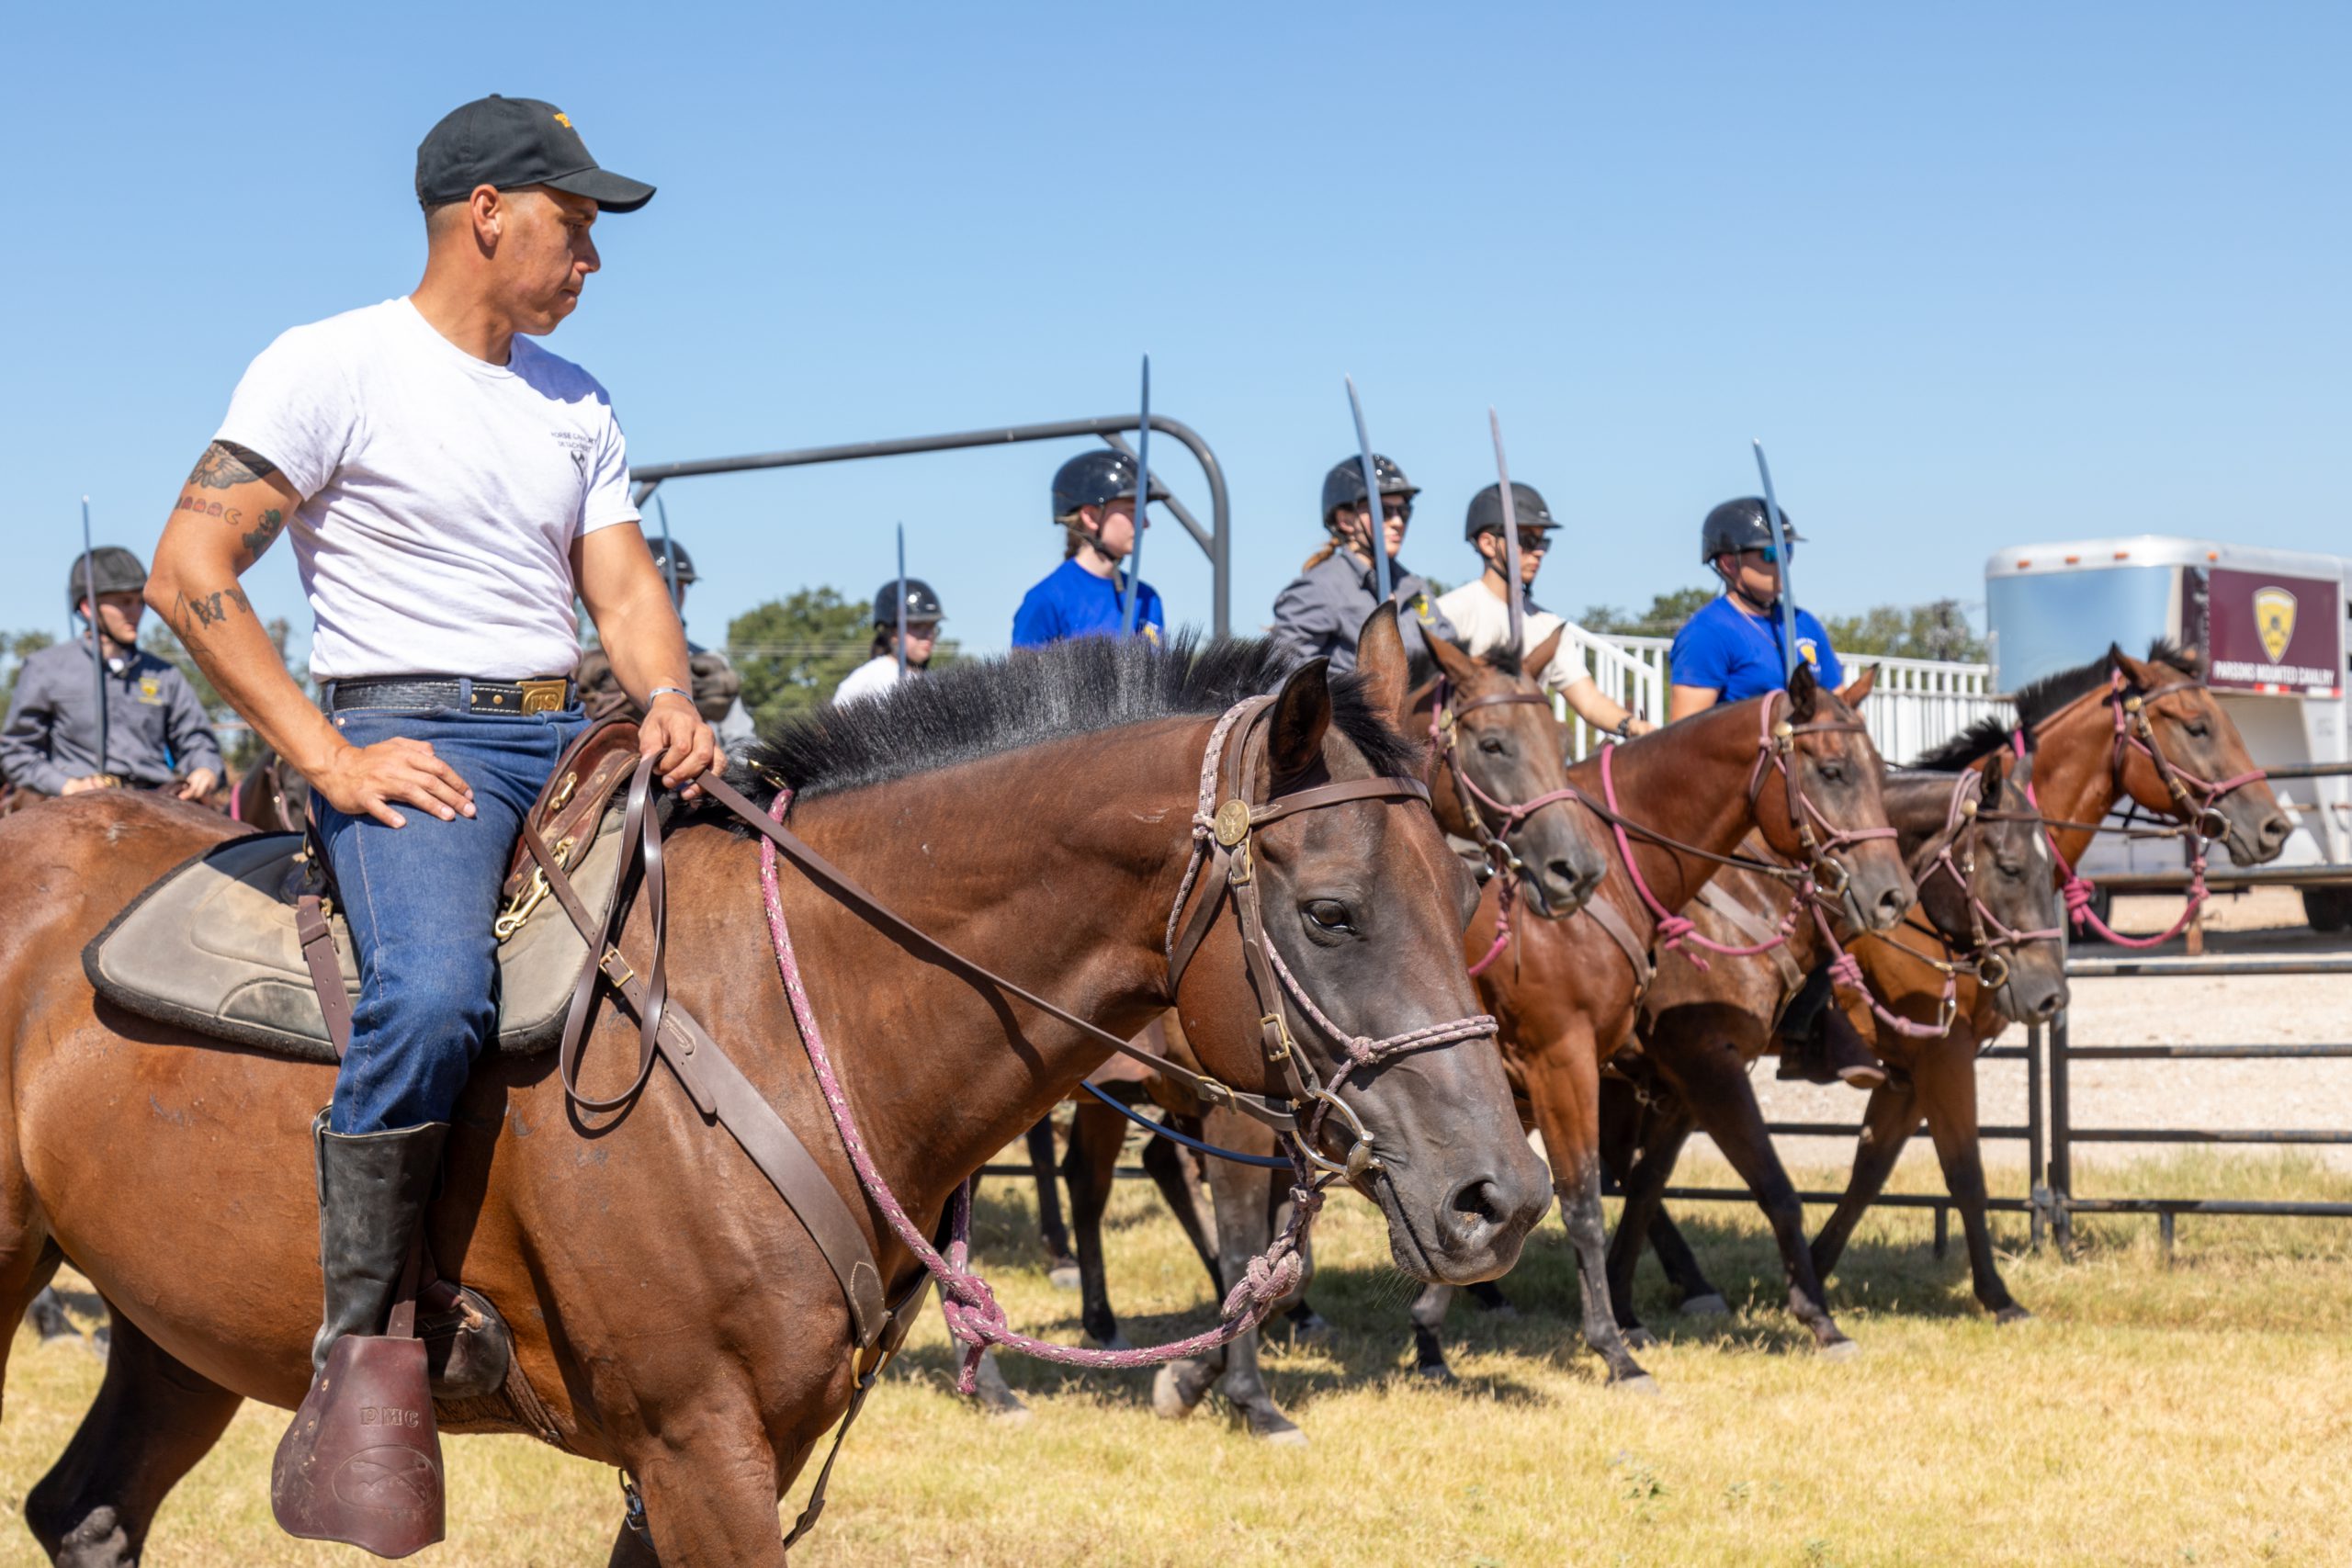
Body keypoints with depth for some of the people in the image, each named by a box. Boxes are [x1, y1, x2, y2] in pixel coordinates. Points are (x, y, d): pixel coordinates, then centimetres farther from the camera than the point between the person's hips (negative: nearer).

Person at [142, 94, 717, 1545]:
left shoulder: (576, 402, 18)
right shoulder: (333, 367, -3)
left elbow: (623, 585, 13)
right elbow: (188, 574, -9)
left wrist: (671, 702, -10)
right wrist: (329, 756, -14)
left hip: (577, 739, 7)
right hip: (410, 734, -7)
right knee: (435, 991, -35)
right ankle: (361, 1345, -22)